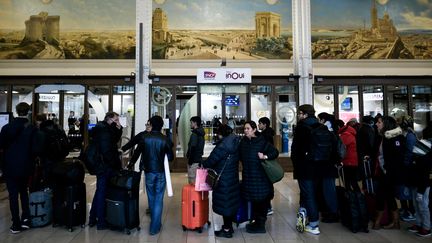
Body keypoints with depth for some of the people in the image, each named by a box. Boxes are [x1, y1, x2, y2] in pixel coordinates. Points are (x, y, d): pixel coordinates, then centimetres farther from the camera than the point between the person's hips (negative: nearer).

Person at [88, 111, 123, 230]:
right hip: (105, 166, -10)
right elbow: (106, 150, -23)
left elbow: (115, 140, 14)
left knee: (99, 191, 18)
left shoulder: (101, 128, 12)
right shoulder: (103, 130, -18)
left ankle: (92, 219, 29)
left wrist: (118, 129, 0)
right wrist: (116, 164, -16)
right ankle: (101, 222, 11)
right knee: (102, 192, 0)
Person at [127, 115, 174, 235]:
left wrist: (130, 164, 18)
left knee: (151, 197, 18)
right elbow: (170, 157, -6)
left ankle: (154, 220, 34)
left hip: (148, 171, 2)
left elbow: (137, 153, 1)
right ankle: (154, 227, 7)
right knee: (158, 199, 6)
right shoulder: (165, 139, -10)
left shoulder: (145, 138, -7)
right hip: (161, 172, -2)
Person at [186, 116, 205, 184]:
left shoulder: (194, 134, -16)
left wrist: (190, 160, -15)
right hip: (199, 159, 9)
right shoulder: (201, 134, 12)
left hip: (194, 160, -9)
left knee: (192, 180, -4)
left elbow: (192, 148, -19)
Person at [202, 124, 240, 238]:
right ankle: (229, 226, 32)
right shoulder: (235, 143, 5)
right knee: (231, 202, 18)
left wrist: (203, 164, 2)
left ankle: (227, 230, 13)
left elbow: (212, 159, -19)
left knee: (224, 203, 2)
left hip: (224, 180, -9)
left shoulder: (223, 145, -22)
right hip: (233, 177, 9)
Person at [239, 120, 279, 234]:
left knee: (261, 199, 4)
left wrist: (265, 156, -25)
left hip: (260, 176, -5)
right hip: (248, 176, 5)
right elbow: (240, 156, 13)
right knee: (253, 199, 15)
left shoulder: (261, 141, -12)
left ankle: (260, 224, 18)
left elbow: (275, 152, -11)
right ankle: (256, 221, 30)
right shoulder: (243, 141, 3)